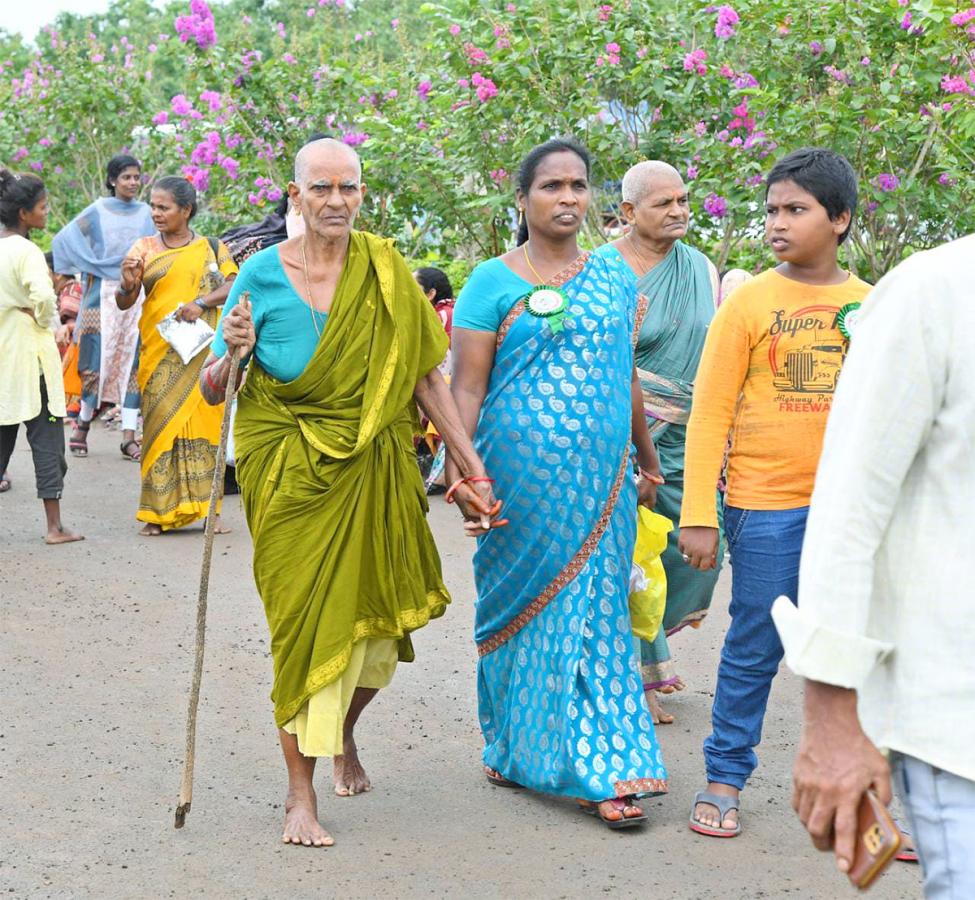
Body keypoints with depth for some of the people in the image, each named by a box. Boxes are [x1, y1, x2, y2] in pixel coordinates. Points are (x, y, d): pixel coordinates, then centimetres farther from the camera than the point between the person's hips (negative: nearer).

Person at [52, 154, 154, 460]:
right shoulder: (98, 211, 2)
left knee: (132, 363, -1)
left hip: (137, 296, 3)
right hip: (104, 294, -2)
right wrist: (91, 267, -5)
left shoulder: (144, 213, 10)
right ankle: (83, 423, 16)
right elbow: (63, 239, -2)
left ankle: (129, 436, -1)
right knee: (98, 360, -4)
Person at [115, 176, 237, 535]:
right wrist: (128, 283, -17)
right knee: (160, 424, -4)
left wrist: (201, 303, -17)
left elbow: (232, 286, -2)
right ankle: (159, 511, -1)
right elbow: (124, 303, 5)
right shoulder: (144, 248, 9)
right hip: (159, 354, 1)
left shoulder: (212, 247, 8)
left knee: (202, 422, -2)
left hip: (201, 353, 0)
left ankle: (207, 507, 2)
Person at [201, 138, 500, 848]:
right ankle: (301, 795, 7)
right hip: (290, 470, -2)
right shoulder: (262, 275, -5)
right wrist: (233, 353, -23)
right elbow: (212, 391, -1)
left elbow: (427, 377, 3)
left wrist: (473, 465, 0)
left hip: (374, 469, 2)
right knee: (306, 618, -5)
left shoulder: (384, 271, 0)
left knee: (374, 619, 8)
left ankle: (344, 735, 40)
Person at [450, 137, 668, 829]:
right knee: (521, 608, 6)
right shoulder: (493, 283, -2)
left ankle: (602, 772, 7)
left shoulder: (615, 279, 11)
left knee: (597, 614, 2)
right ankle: (512, 746, 23)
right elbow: (466, 387, -5)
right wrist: (459, 471, -15)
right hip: (522, 479, -3)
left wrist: (648, 463, 23)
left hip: (601, 480, 3)